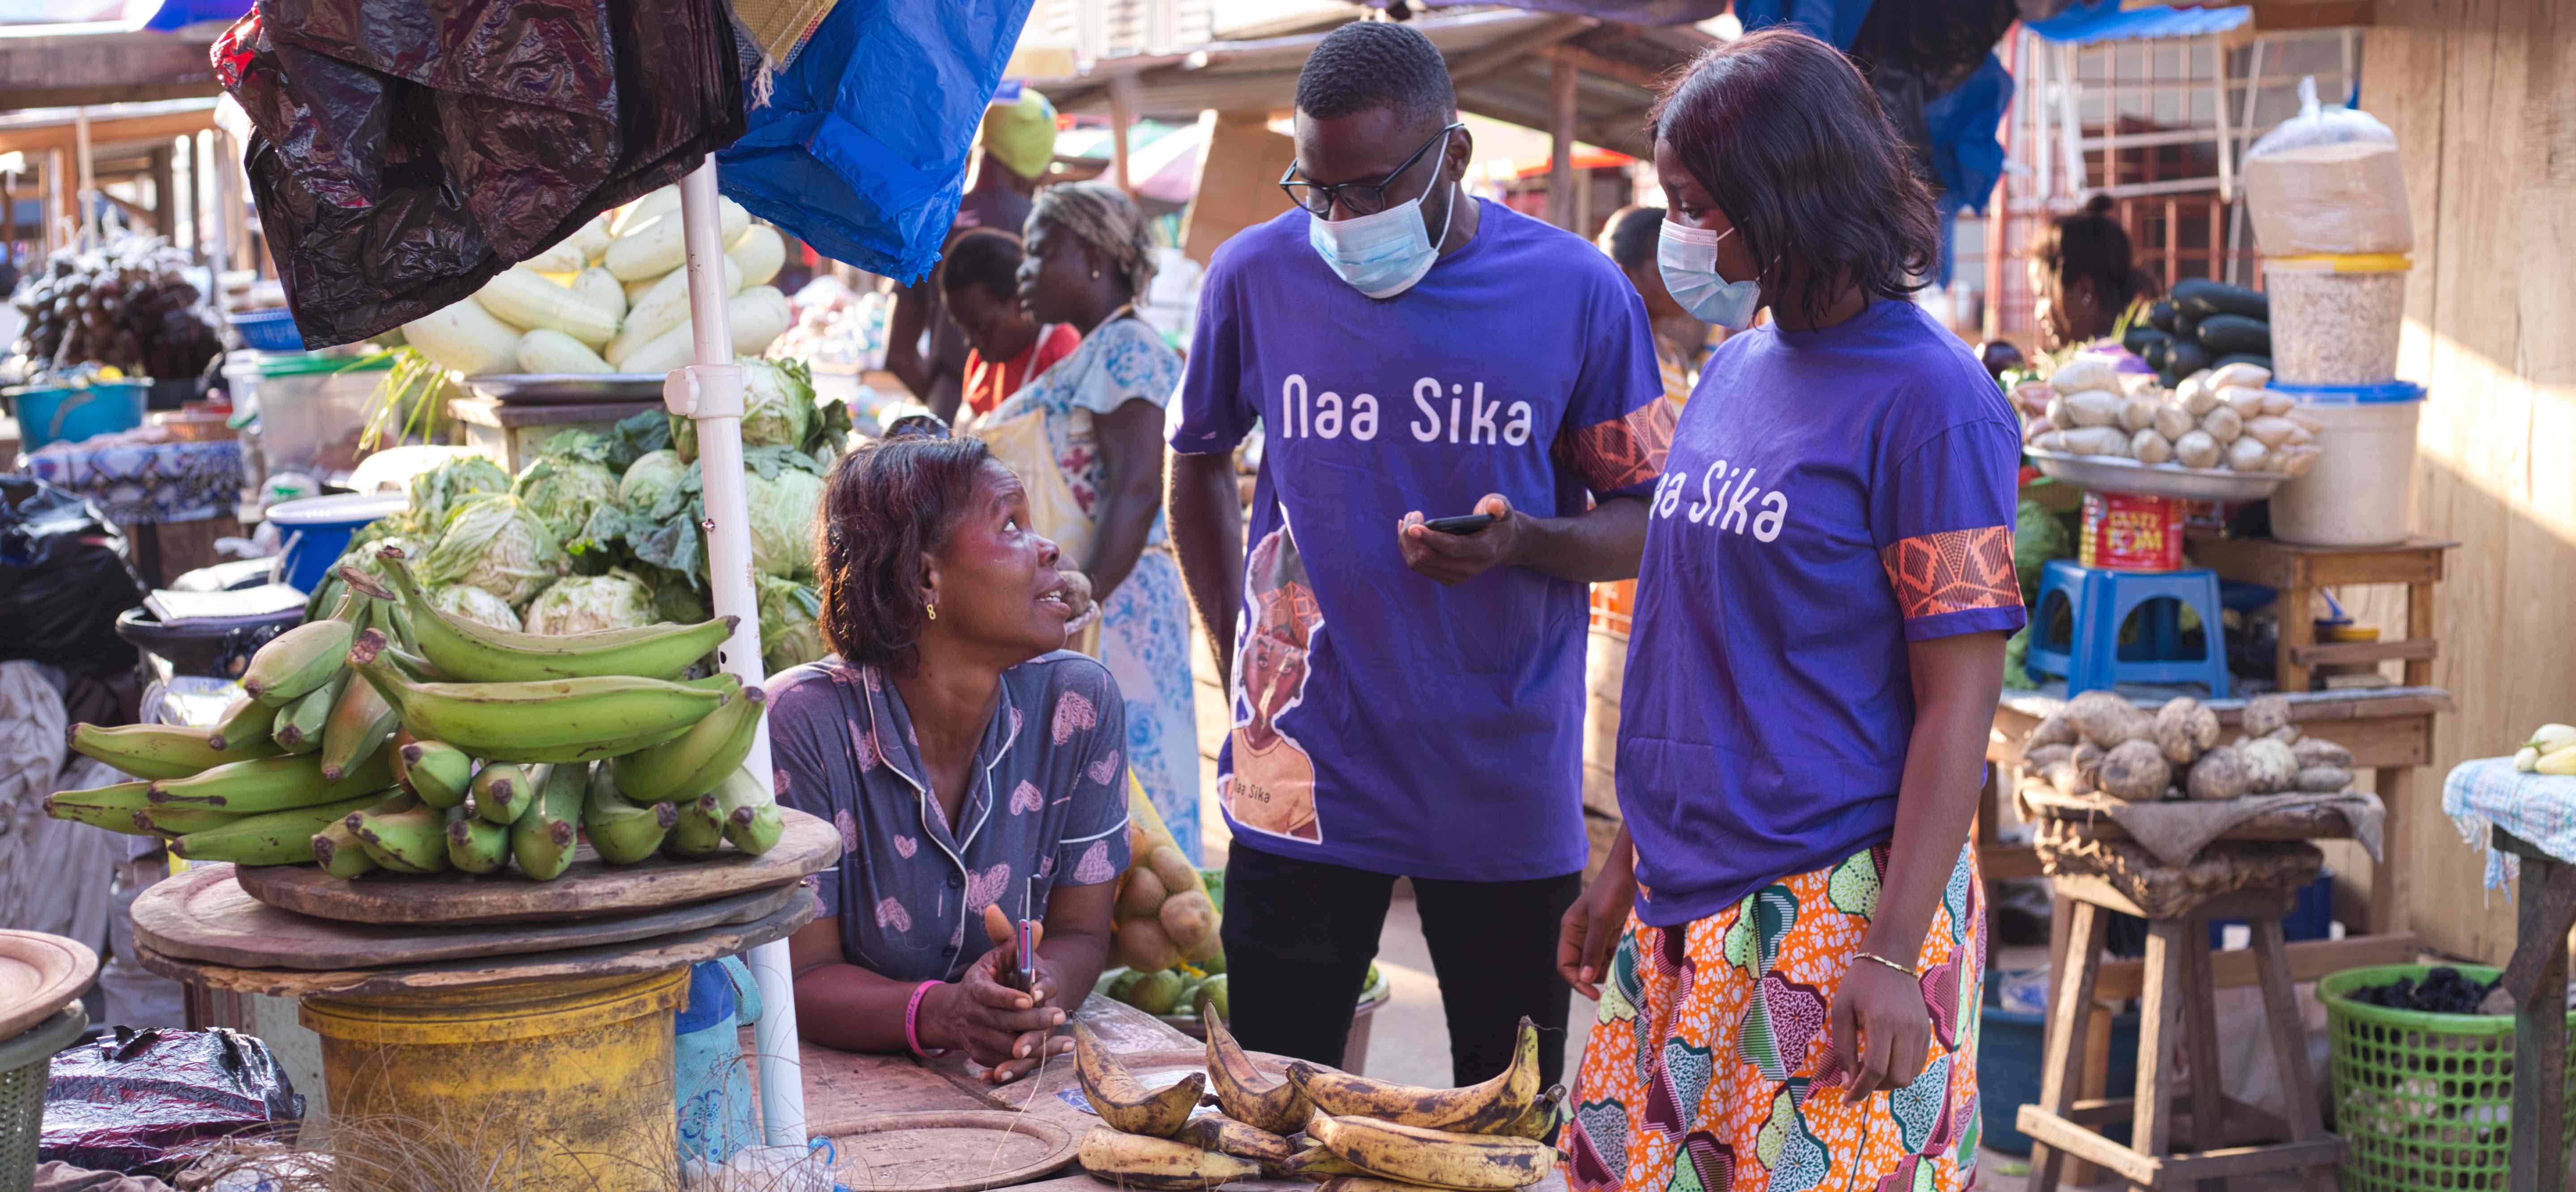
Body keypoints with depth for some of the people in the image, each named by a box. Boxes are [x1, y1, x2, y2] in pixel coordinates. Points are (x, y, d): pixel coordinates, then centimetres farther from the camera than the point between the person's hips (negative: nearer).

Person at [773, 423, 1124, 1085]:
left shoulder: (1079, 703, -5)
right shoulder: (804, 721, -15)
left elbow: (1081, 932, 0)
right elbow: (802, 977, -12)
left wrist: (1038, 993, -23)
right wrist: (941, 1013, -30)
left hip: (1021, 1078, 1)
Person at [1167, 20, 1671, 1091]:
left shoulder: (1577, 291, -5)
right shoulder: (1254, 274, 0)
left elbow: (1647, 521, 1)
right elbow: (1198, 464, 16)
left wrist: (1523, 543, -20)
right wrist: (1240, 658, 7)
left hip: (1507, 789, 0)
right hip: (1302, 780, 1)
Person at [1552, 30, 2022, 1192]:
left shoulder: (1925, 403, -13)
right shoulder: (1733, 371, 9)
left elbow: (1959, 701, -14)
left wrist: (1896, 954, -17)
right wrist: (1624, 867, 16)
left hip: (1830, 918, -7)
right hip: (1683, 906, 7)